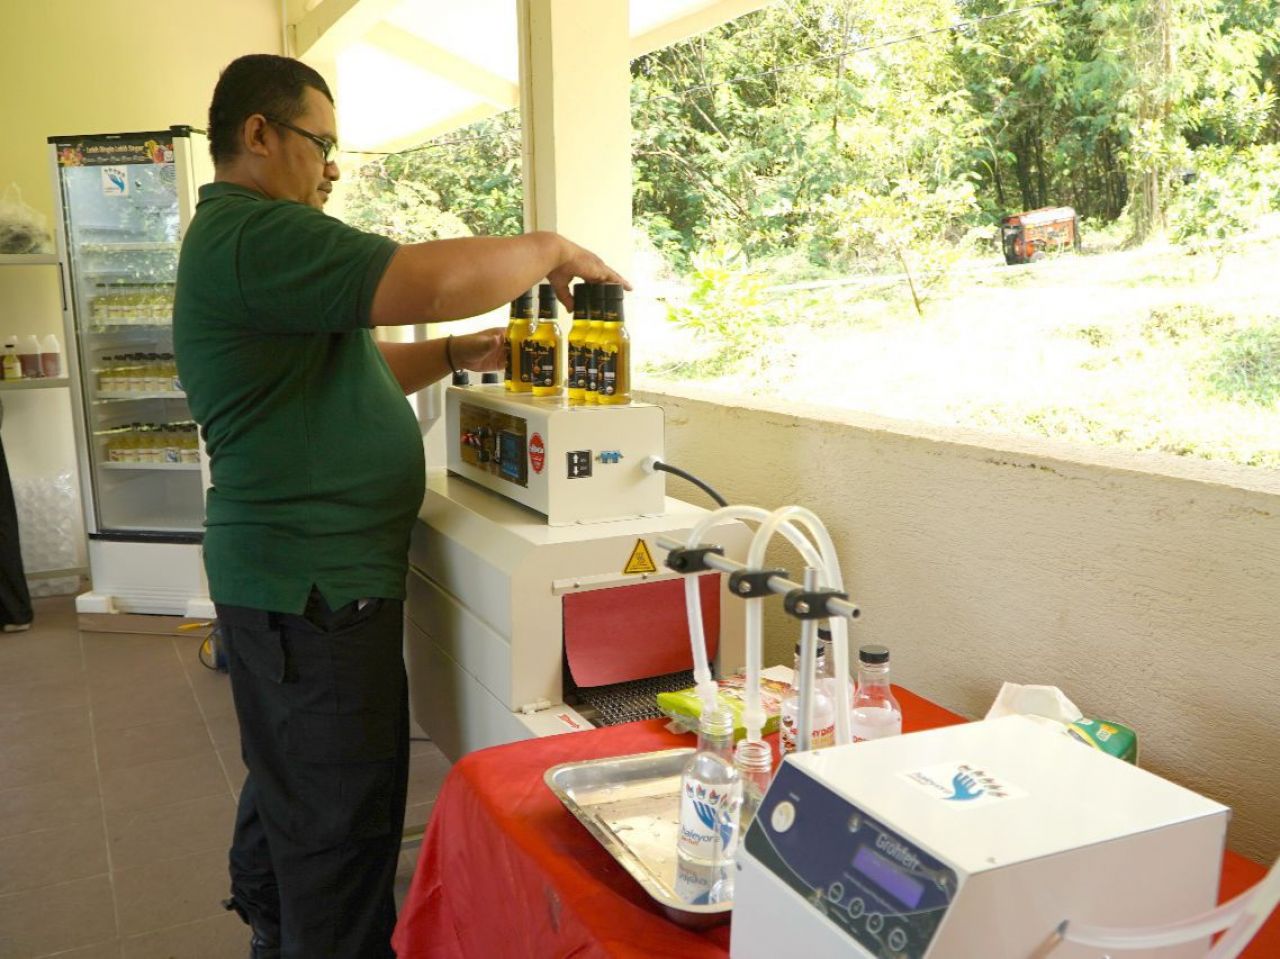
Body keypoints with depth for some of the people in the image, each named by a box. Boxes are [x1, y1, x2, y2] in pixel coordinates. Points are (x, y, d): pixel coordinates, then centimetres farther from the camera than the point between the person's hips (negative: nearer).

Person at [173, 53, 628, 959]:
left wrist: (457, 354, 9)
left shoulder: (237, 235, 17)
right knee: (343, 814, 1)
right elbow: (438, 279, -29)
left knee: (287, 779, 25)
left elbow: (341, 368, 21)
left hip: (285, 570, 11)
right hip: (318, 582, -11)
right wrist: (551, 250, -12)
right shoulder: (256, 233, -19)